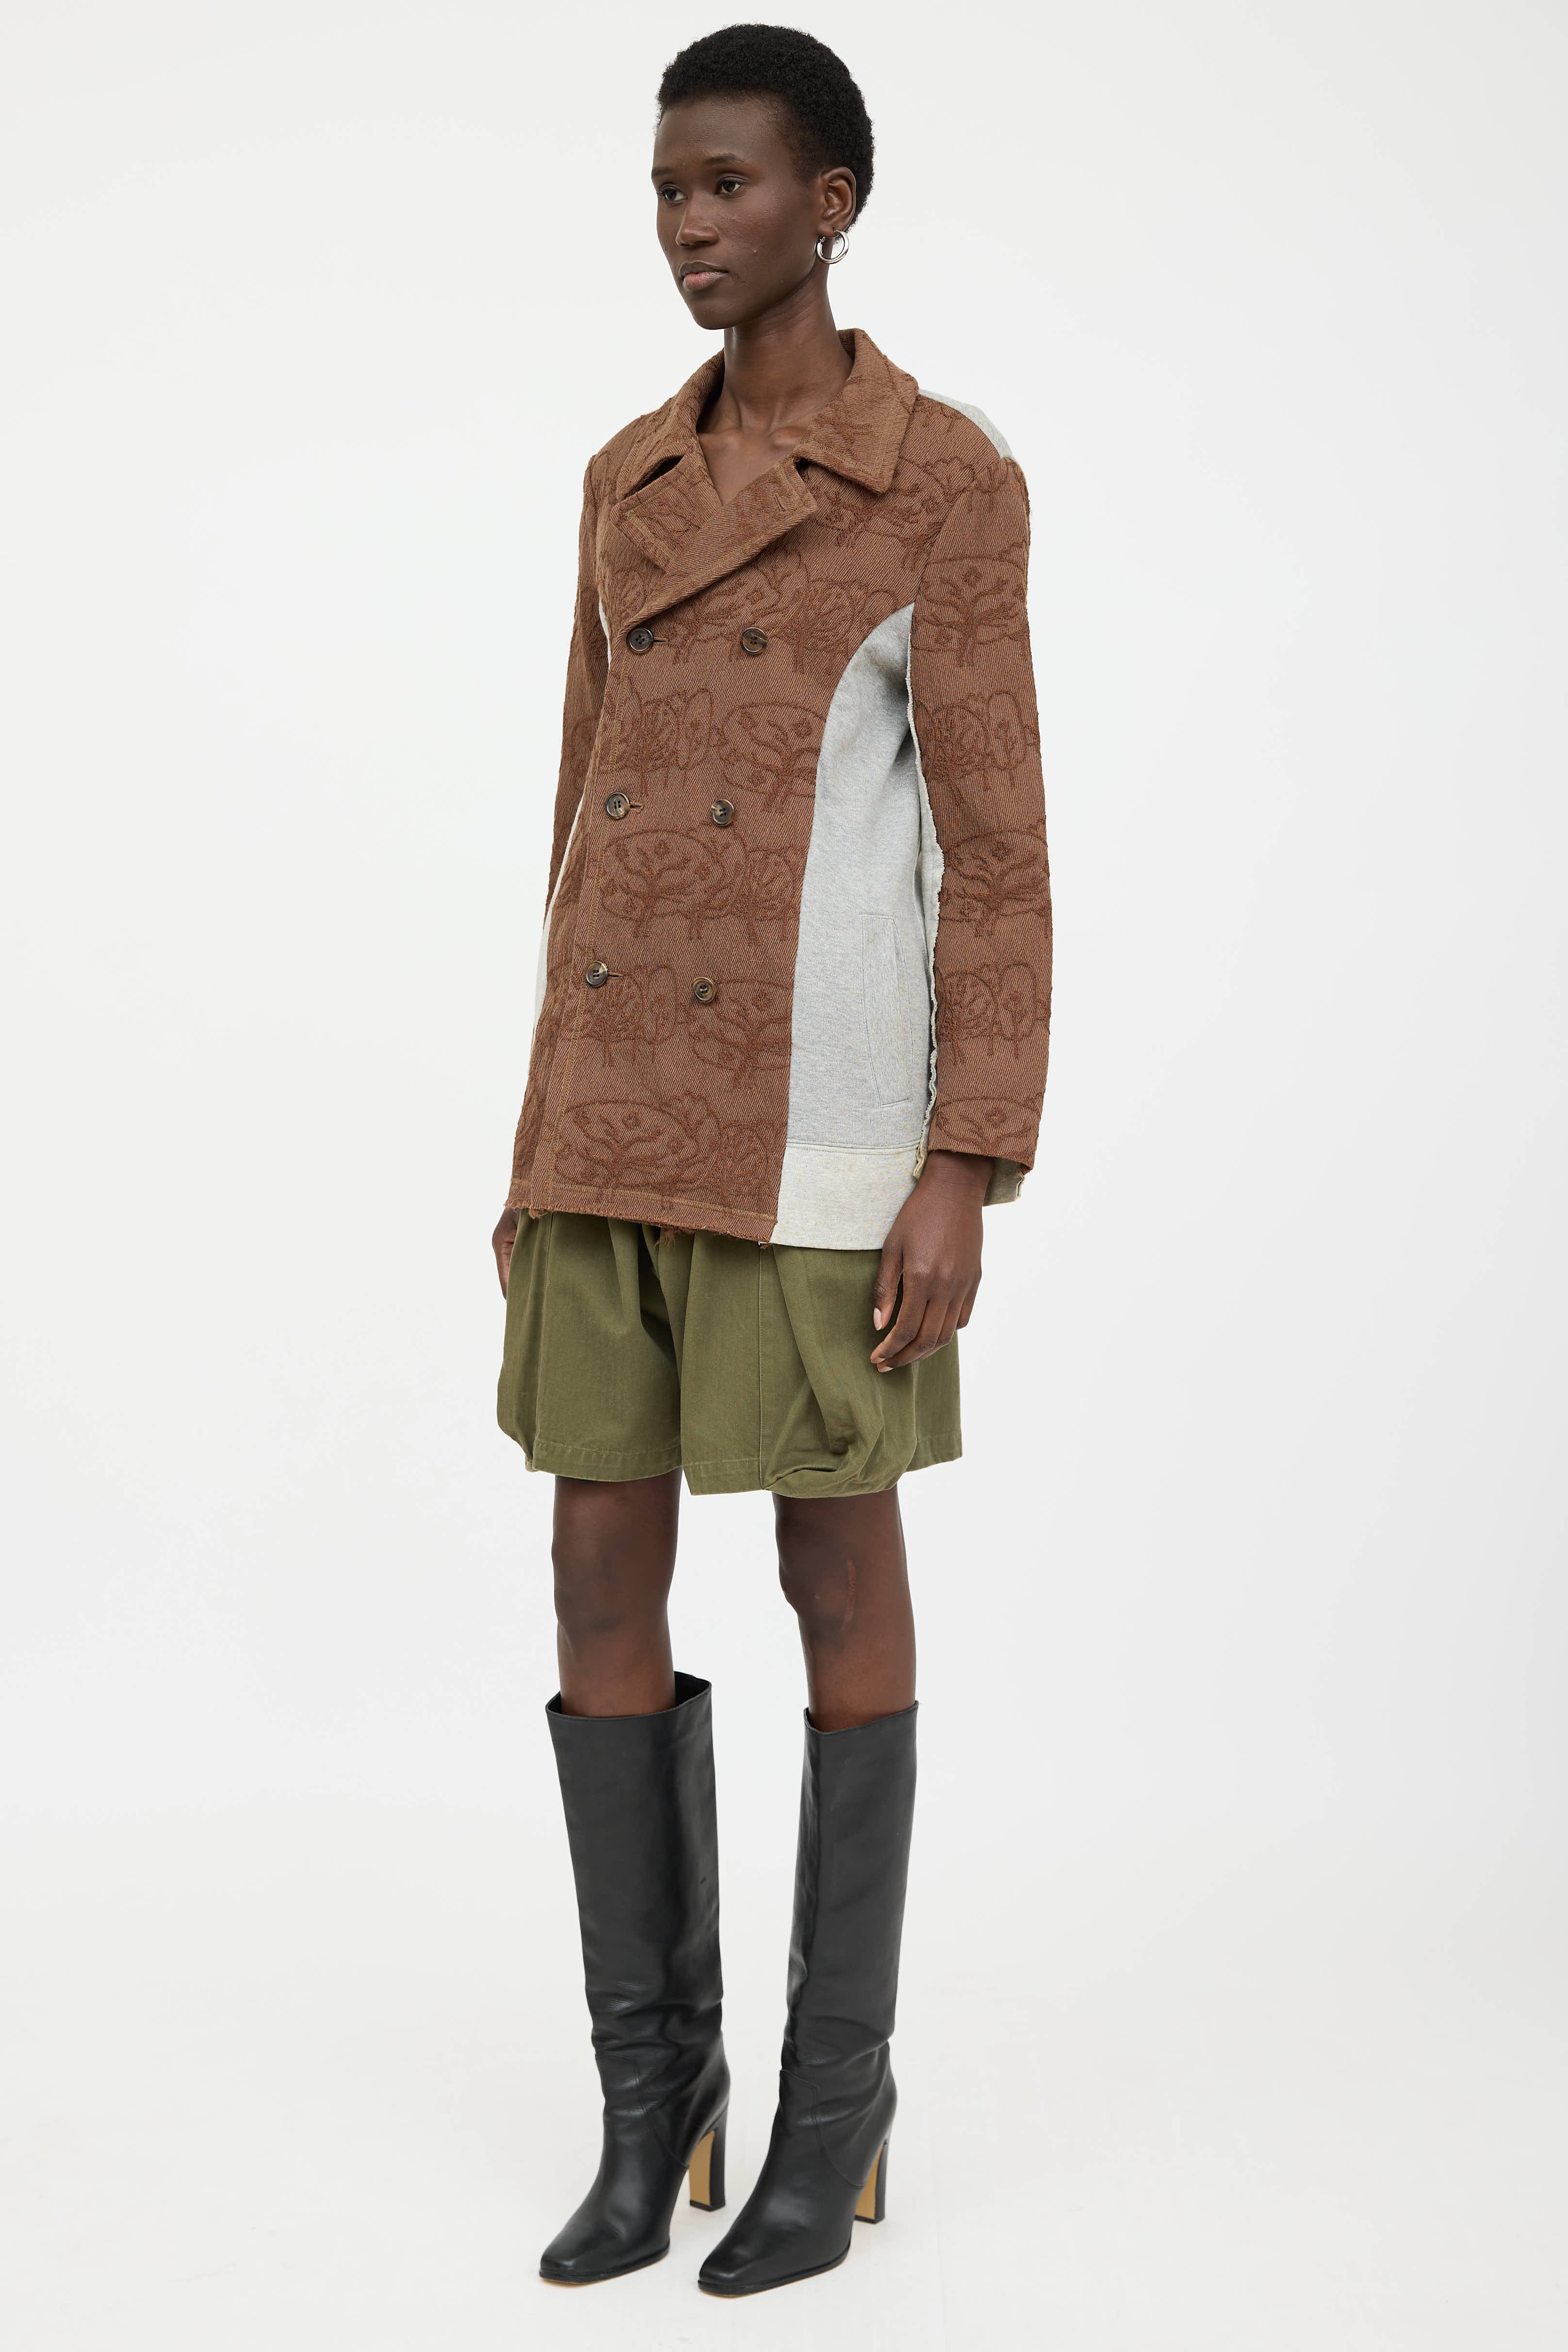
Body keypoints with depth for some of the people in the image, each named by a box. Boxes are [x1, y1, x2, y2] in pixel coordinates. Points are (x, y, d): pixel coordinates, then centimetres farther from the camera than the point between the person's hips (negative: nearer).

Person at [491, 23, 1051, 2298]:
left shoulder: (951, 479, -3)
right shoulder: (635, 479, 16)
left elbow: (999, 857, -7)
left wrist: (967, 1176, -14)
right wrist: (549, 1142, 13)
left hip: (819, 1118, -6)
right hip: (629, 1109, 6)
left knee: (839, 1580, 2)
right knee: (601, 1581, 4)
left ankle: (834, 2098, 18)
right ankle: (655, 2085, 19)